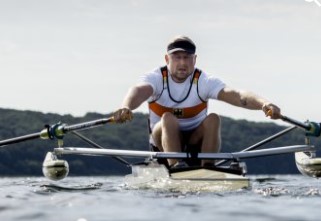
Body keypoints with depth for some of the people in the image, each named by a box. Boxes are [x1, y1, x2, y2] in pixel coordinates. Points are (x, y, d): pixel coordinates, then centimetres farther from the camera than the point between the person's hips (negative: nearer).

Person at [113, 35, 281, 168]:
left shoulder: (204, 82, -9)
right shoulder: (156, 78, -10)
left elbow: (236, 95, -26)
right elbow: (139, 91, -35)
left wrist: (263, 103, -47)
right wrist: (126, 107, -60)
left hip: (195, 142, 1)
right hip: (164, 141, -1)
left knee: (213, 119, -26)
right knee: (168, 119, -31)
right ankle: (175, 166, -45)